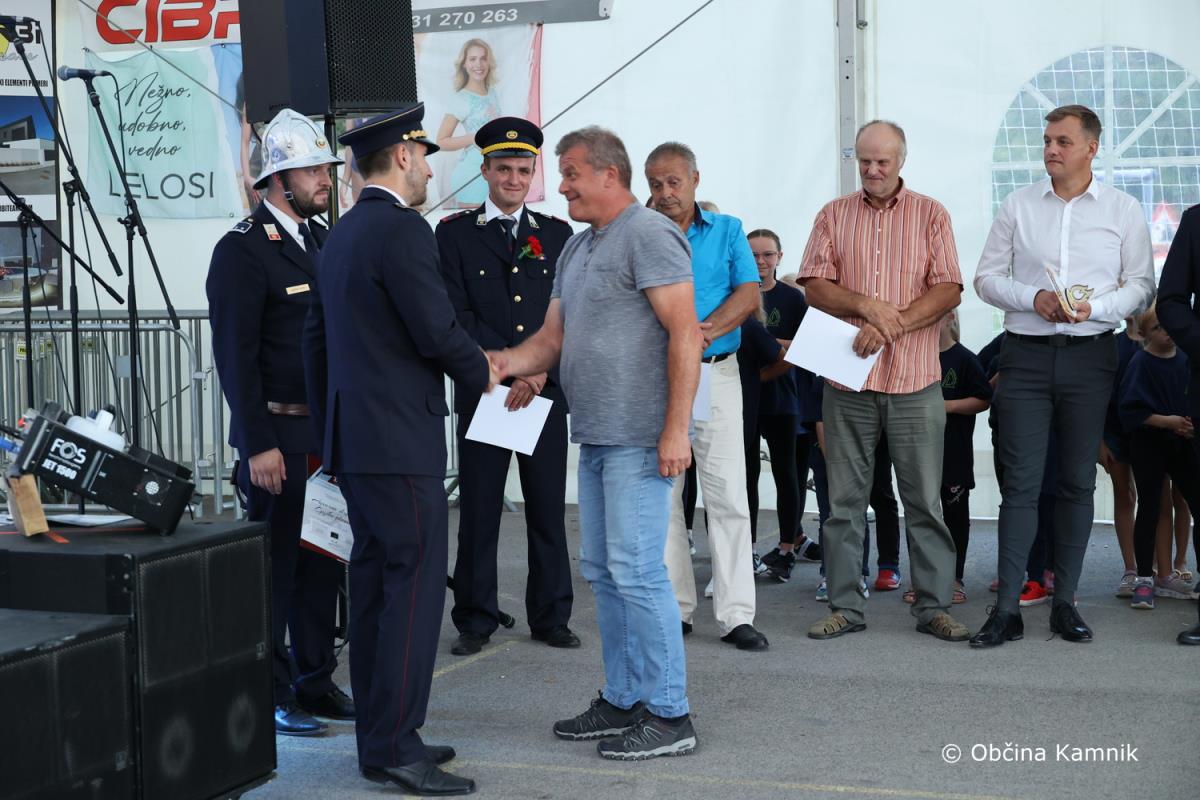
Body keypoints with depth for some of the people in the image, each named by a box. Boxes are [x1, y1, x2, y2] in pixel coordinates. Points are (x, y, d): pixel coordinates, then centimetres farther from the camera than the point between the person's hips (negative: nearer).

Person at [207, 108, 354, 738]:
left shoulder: (323, 241, 14)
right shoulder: (241, 250, -10)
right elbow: (235, 356, -14)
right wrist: (259, 445, -18)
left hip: (330, 431, 8)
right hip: (279, 437, -7)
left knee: (323, 562, 13)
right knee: (275, 564, -1)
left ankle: (314, 681, 24)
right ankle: (270, 694, 10)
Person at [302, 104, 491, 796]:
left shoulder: (340, 235, 16)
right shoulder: (402, 229, -14)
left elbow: (317, 340, 20)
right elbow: (438, 332, -18)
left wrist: (328, 431, 24)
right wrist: (482, 371, 2)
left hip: (353, 441, 10)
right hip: (401, 442, -10)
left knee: (376, 583, 13)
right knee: (415, 585, -7)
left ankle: (381, 738, 19)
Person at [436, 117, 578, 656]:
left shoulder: (557, 235, 12)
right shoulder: (455, 233, 4)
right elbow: (458, 316, -4)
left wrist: (541, 373, -9)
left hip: (546, 391, 2)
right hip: (482, 392, -2)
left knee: (549, 509, 6)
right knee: (478, 511, 2)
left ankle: (550, 616, 16)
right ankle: (475, 620, 12)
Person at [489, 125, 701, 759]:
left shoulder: (648, 235, -10)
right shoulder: (577, 249, 19)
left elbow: (685, 332, -17)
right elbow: (552, 338, 19)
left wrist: (675, 429, -22)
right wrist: (508, 362, -2)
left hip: (639, 441, -10)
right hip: (594, 439, 10)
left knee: (636, 570, -9)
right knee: (602, 571, 13)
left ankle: (668, 715, 0)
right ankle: (622, 701, 24)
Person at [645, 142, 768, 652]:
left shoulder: (727, 230, 9)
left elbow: (749, 293, -4)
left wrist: (704, 332, -17)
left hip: (714, 374, -1)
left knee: (728, 495, -5)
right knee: (660, 495, 5)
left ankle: (736, 614, -3)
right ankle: (673, 607, 14)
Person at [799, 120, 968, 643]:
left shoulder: (930, 215, 6)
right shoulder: (833, 216, 10)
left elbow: (948, 290, -3)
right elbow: (814, 286, 2)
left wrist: (891, 326, -15)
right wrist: (866, 306, -14)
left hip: (914, 381, -1)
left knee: (925, 499, 2)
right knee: (844, 499, 5)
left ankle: (934, 606, 9)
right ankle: (845, 606, 12)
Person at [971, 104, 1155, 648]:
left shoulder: (1123, 211, 5)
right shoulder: (1018, 205, 7)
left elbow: (1141, 287, 4)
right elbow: (987, 277, 7)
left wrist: (1093, 307, -14)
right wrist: (1033, 298, -10)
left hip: (1089, 357, 0)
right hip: (1026, 354, 0)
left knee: (1078, 482, 5)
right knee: (1020, 481, -4)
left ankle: (1064, 603, 14)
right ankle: (1006, 608, -3)